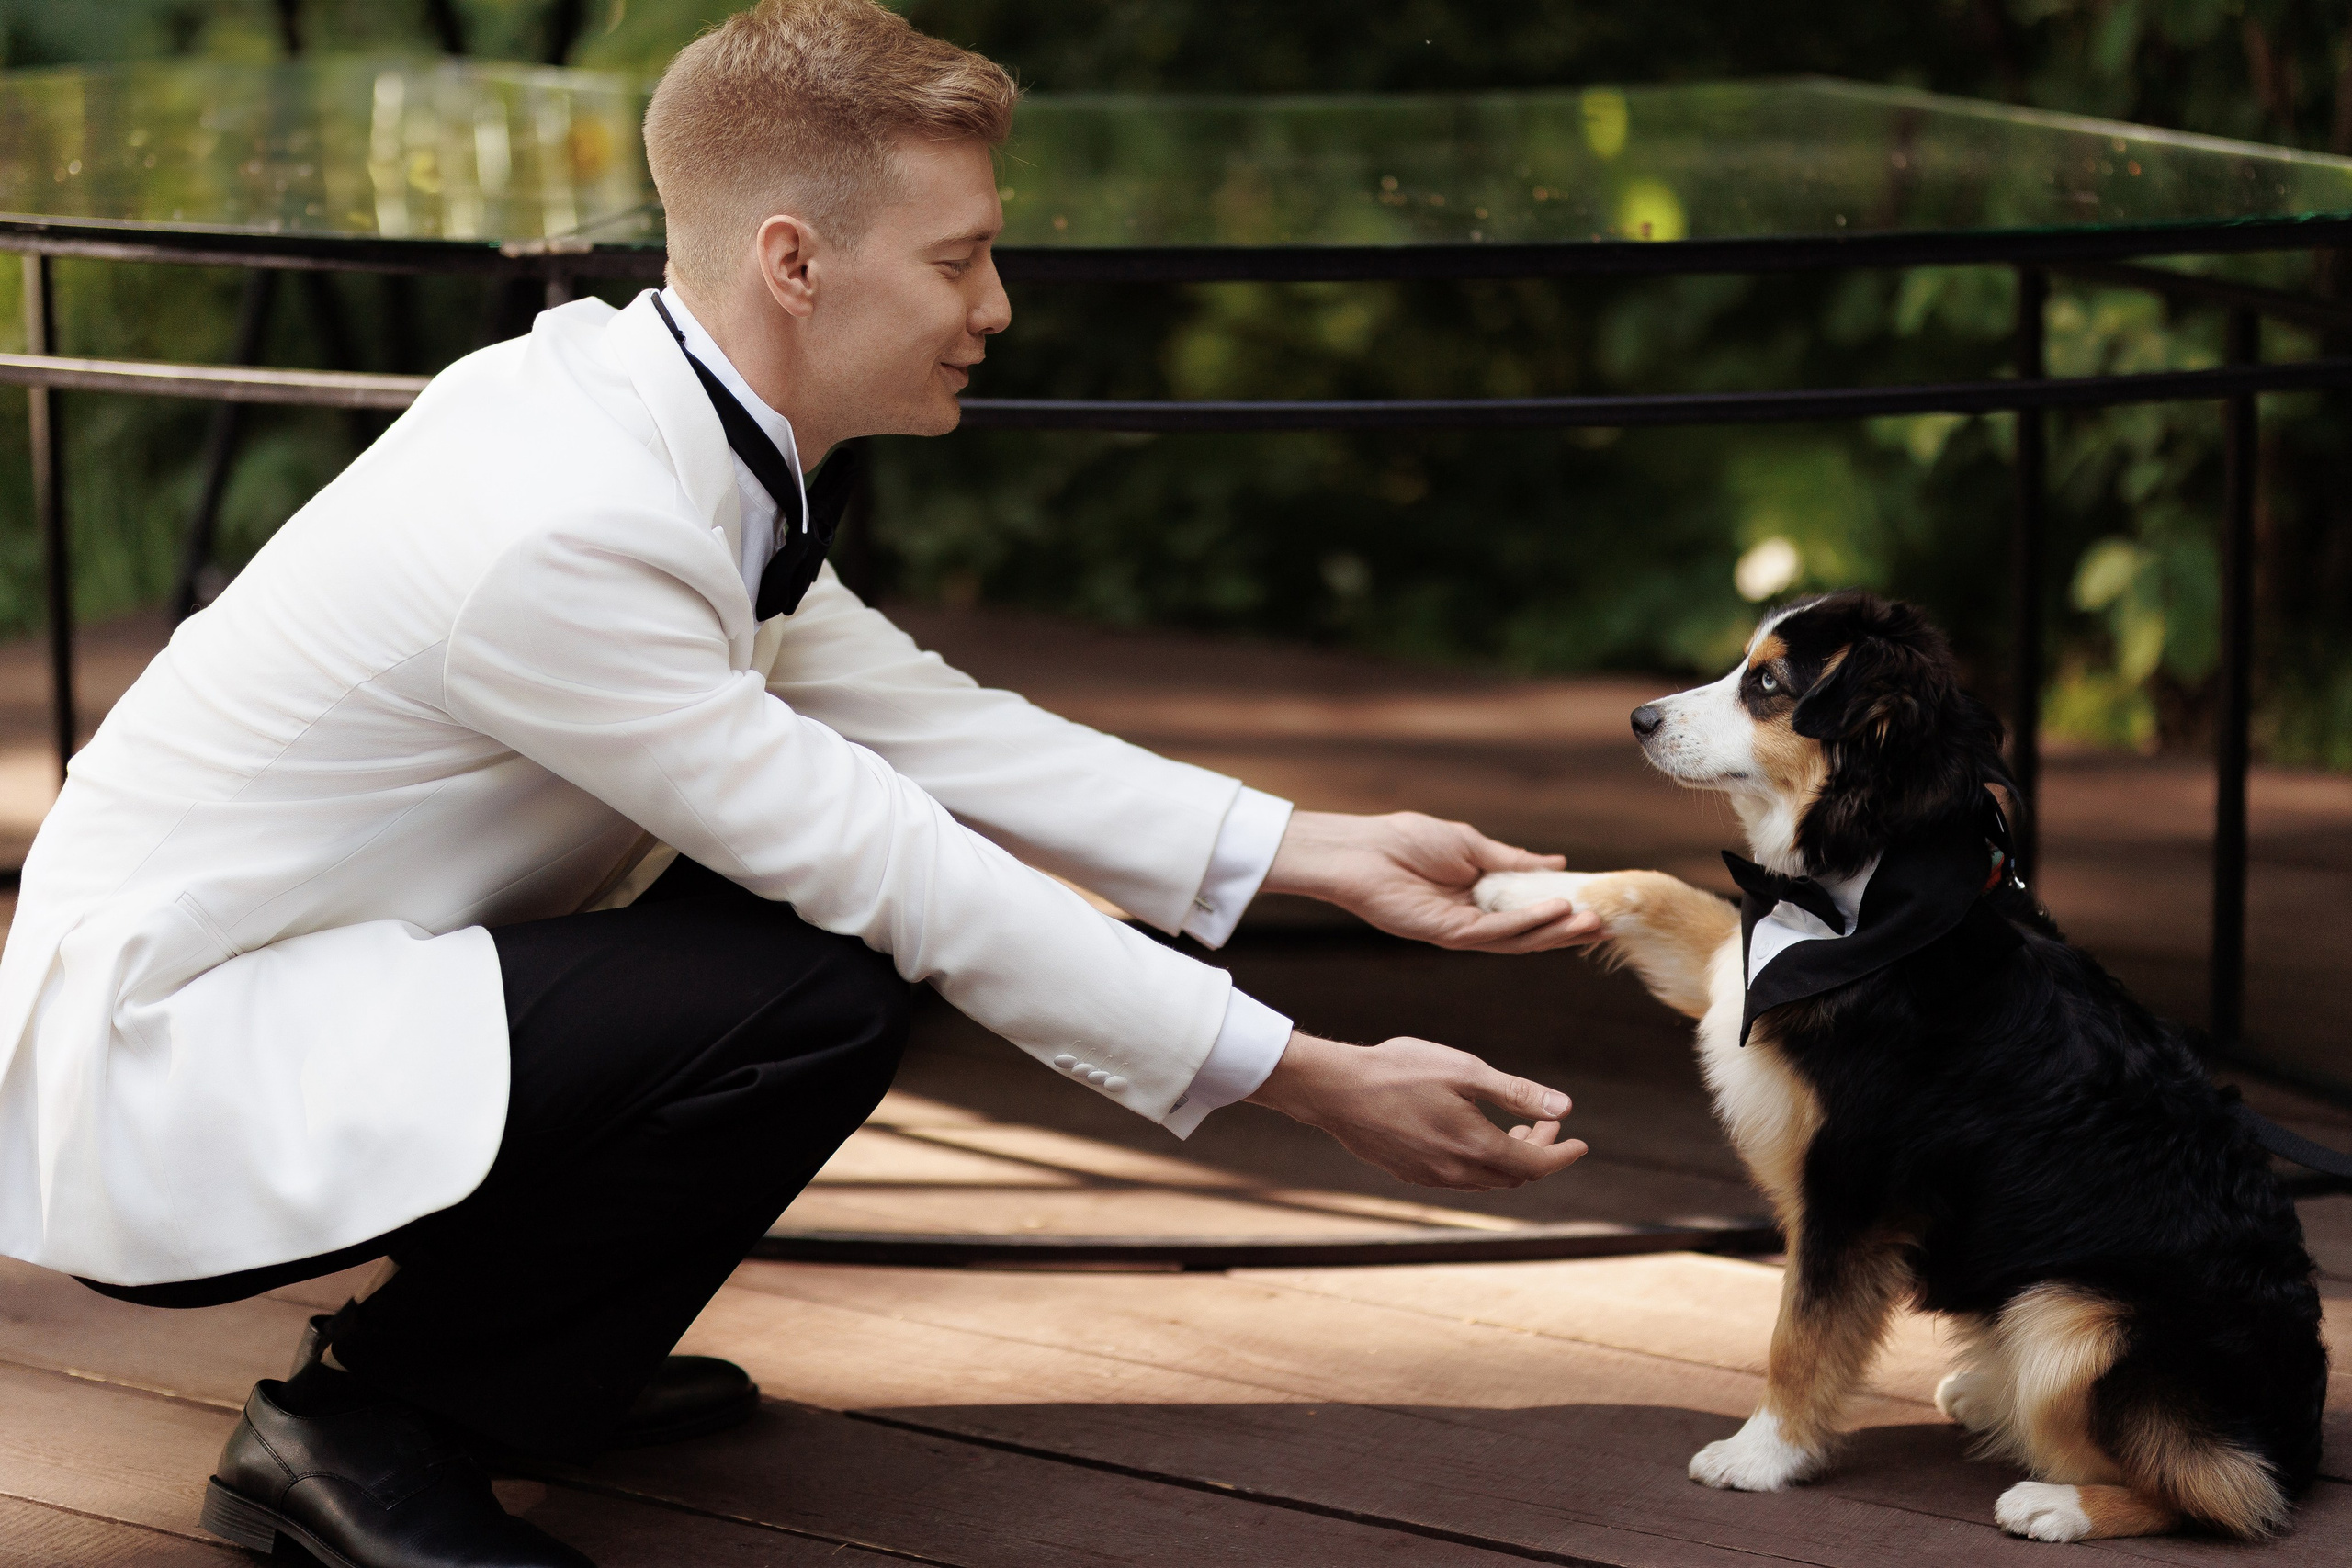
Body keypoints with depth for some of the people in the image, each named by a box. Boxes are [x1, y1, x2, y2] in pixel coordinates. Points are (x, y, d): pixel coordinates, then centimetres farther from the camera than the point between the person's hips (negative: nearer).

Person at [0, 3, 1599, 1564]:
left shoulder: (643, 410, 1)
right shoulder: (569, 529, -28)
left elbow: (921, 720, 7)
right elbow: (896, 874, -24)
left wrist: (1326, 852, 2)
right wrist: (1314, 1082, -19)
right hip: (159, 1077, -10)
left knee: (835, 893, 8)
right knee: (820, 1000, -22)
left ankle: (511, 1358, 15)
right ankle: (363, 1425, -6)